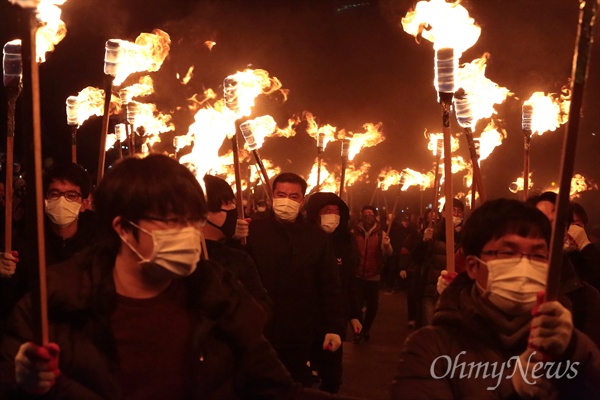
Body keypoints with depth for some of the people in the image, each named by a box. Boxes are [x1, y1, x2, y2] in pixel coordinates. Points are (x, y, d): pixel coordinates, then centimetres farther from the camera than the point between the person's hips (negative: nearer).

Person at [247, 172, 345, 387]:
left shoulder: (316, 236, 2)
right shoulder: (254, 230, -5)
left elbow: (329, 285, 4)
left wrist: (333, 327, 0)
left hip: (301, 336, 2)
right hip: (260, 333, -2)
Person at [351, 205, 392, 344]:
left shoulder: (381, 233, -1)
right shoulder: (354, 233, 0)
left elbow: (388, 253, -12)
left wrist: (387, 245, -35)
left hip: (374, 276, 1)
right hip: (357, 275, 0)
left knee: (373, 305, 7)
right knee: (357, 304, -3)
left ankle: (366, 328, 29)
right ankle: (358, 330, 13)